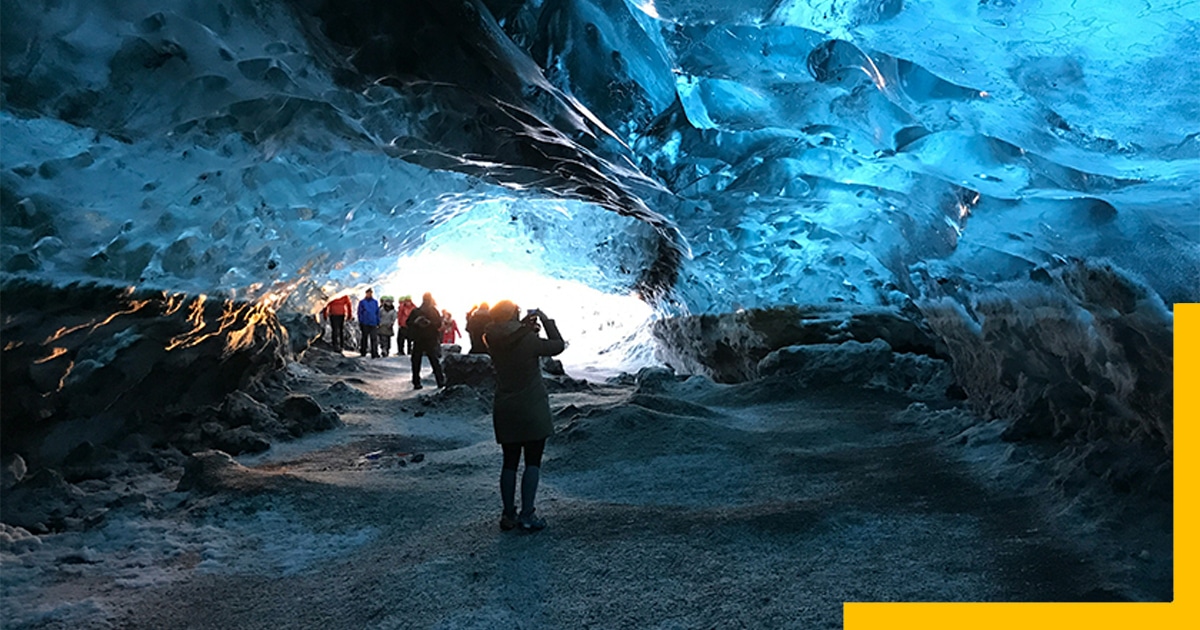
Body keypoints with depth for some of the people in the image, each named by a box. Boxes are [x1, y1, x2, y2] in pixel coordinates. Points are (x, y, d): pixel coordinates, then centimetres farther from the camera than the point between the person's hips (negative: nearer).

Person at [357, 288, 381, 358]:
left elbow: (377, 312, 12)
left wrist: (378, 322, 7)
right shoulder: (362, 302, 3)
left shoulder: (375, 302, 9)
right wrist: (360, 322, -3)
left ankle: (374, 353, -7)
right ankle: (363, 352, 19)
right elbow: (360, 312, 3)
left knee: (374, 339, -5)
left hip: (373, 323, 1)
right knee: (364, 338, 8)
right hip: (365, 323, -1)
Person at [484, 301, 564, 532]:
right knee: (533, 462, 5)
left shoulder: (493, 342, -3)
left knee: (509, 462, 13)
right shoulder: (530, 341, -16)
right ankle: (527, 515, 3)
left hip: (504, 411, 5)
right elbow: (558, 345, -2)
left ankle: (508, 515, 17)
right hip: (532, 411, -4)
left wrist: (525, 326, 15)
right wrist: (547, 321, 6)